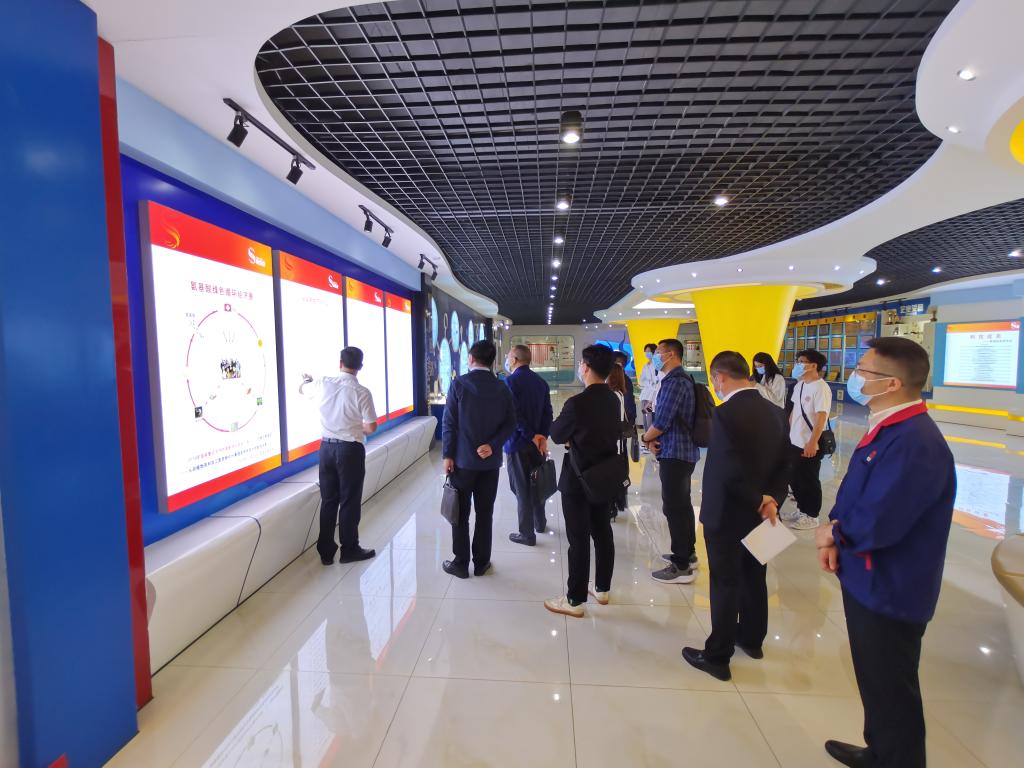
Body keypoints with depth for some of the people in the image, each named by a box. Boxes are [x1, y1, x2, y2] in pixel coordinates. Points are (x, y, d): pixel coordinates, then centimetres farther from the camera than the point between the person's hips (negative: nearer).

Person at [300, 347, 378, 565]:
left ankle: (326, 551, 24)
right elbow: (371, 428, -12)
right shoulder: (362, 392, -15)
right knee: (349, 501, 8)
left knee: (328, 500, 14)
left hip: (327, 447, 5)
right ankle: (349, 550, 20)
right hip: (350, 449, -4)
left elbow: (301, 389, 20)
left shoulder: (324, 383, -3)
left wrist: (307, 379, 43)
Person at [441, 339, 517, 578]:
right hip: (490, 460, 3)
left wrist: (447, 454, -6)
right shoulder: (502, 388, 2)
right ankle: (481, 562, 22)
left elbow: (449, 422, -9)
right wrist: (493, 445, -8)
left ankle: (461, 563, 18)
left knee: (460, 513, 10)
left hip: (463, 459, -3)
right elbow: (510, 424, -3)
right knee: (485, 513, 12)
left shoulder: (459, 384, -7)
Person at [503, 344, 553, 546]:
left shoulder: (510, 381, -13)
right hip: (537, 440, 6)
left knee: (522, 488, 3)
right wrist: (543, 437, -5)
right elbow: (548, 412, 1)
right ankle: (540, 523, 35)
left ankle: (527, 534, 13)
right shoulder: (541, 382, 7)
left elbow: (514, 414, -21)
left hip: (518, 442, -6)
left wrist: (532, 436, -15)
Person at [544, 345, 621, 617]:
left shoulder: (577, 403, -23)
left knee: (579, 539, 3)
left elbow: (556, 435, -10)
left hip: (579, 479, -7)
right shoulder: (613, 400, 1)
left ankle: (575, 600, 16)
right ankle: (602, 589, 33)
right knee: (603, 533, 17)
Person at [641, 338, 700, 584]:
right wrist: (655, 438, 1)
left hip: (675, 453, -11)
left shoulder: (674, 382, -20)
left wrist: (646, 437, -3)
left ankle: (681, 567, 5)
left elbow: (661, 422, -22)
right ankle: (687, 553, 33)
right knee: (682, 504, 19)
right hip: (683, 450, 11)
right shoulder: (678, 379, 14)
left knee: (674, 507, -4)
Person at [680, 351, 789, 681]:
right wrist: (772, 499, -6)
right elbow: (784, 464, 2)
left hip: (726, 515, -7)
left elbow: (731, 472, -28)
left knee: (725, 586, 6)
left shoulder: (726, 414, -25)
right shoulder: (776, 412, 1)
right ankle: (751, 637, 44)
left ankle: (717, 656, 22)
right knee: (754, 578, 23)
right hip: (759, 514, 8)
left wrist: (760, 502, -13)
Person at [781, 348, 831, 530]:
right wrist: (789, 432, 16)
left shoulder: (820, 388, -17)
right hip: (795, 442, 8)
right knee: (794, 478, 17)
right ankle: (801, 509, 34)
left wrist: (812, 443, -22)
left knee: (809, 480, 6)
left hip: (809, 445, -8)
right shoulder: (799, 385, 8)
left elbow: (821, 418, -20)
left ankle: (811, 516, 22)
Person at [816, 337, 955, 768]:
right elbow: (852, 495, 10)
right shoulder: (887, 429, 5)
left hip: (889, 591, -9)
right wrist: (832, 534, -5)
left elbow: (876, 523, -32)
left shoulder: (915, 443, -28)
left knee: (891, 691, 12)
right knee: (874, 681, 26)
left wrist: (833, 533, -13)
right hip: (868, 581, 9)